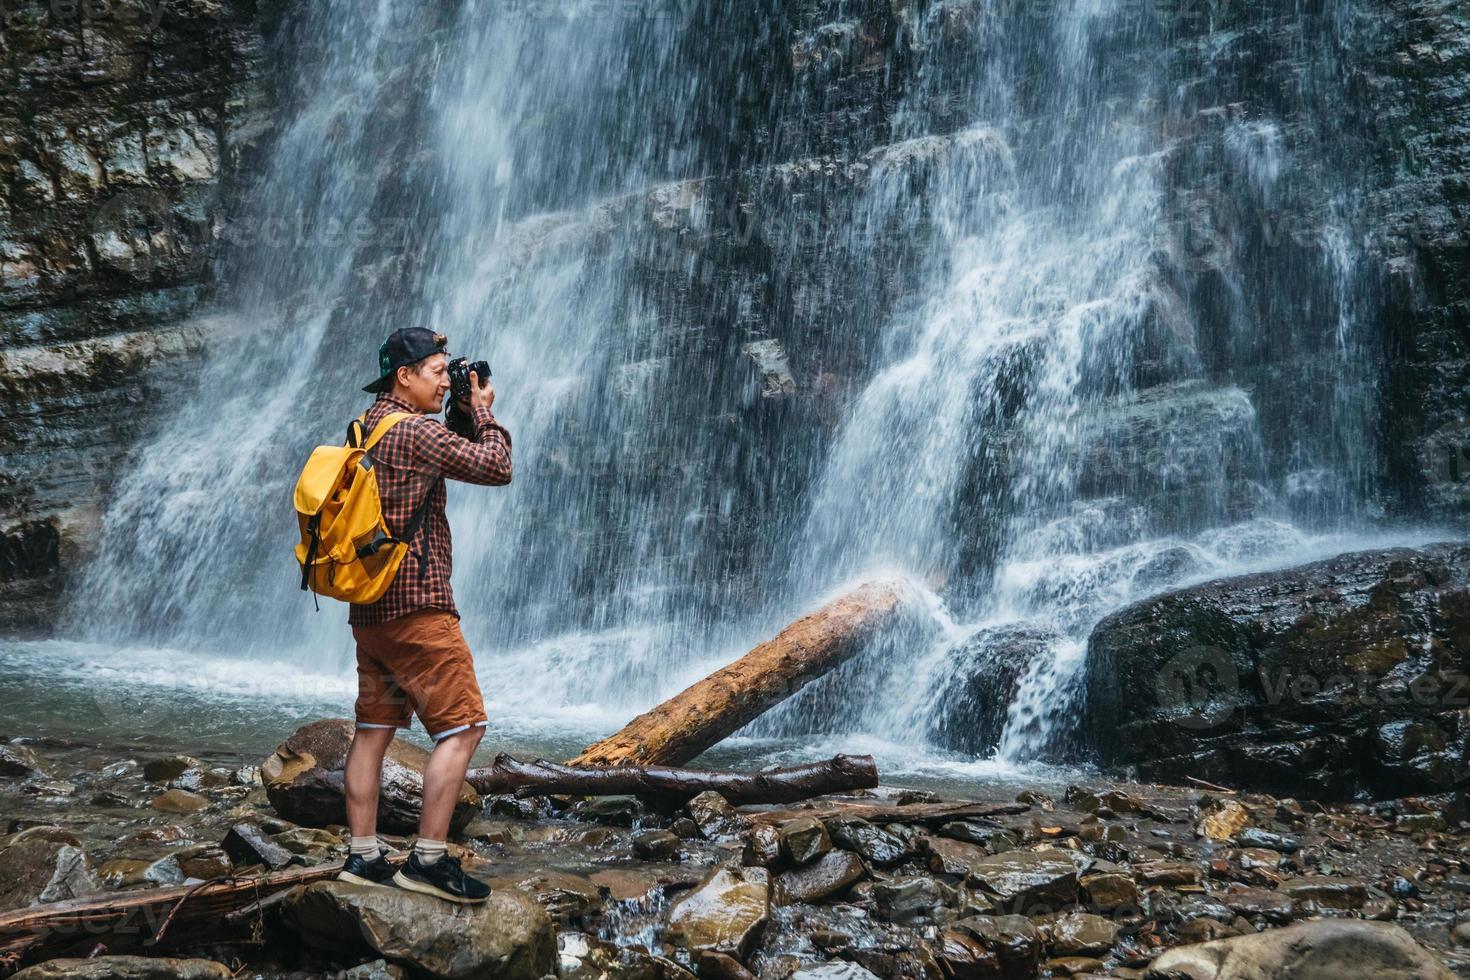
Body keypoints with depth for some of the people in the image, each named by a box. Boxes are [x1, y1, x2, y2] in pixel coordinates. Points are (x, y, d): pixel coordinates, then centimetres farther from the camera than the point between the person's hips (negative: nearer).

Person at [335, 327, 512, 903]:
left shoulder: (368, 428, 15)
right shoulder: (414, 431, -15)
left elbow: (441, 455, 25)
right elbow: (496, 468, -11)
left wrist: (463, 414, 15)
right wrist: (482, 410, 2)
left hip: (370, 609, 10)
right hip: (415, 606, -10)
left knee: (373, 729, 11)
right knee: (462, 727, -5)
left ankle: (363, 857, 14)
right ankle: (428, 860, -5)